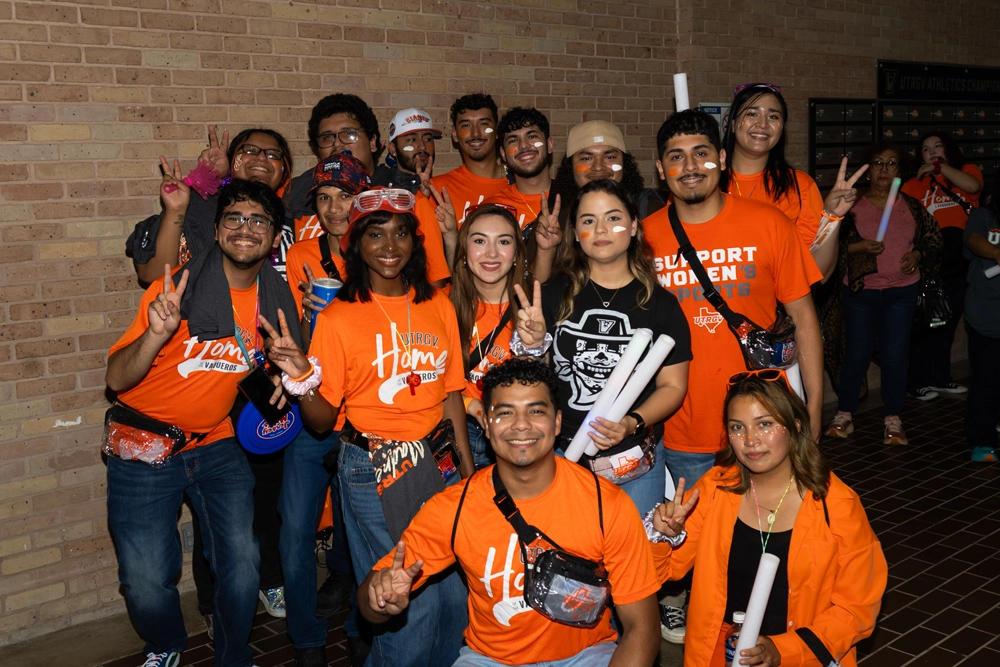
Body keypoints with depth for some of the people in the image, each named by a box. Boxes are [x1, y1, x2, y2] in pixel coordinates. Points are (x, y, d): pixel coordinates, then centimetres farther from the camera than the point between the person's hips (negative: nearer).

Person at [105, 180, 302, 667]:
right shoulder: (178, 288, -16)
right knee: (147, 582, -3)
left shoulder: (277, 300, -3)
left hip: (217, 445, 3)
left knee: (242, 563, -7)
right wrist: (156, 333, -34)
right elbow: (117, 379, -16)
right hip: (143, 449, -3)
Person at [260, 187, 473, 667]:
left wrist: (469, 472, 9)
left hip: (437, 461, 4)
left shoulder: (437, 306, 5)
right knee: (409, 608, 0)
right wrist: (302, 378, -23)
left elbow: (451, 395, 11)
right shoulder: (339, 317, -6)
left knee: (456, 595, 8)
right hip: (373, 472, -4)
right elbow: (321, 421, -4)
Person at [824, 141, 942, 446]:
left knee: (895, 356, 2)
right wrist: (859, 247, -18)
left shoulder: (912, 206, 7)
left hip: (901, 291, 2)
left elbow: (933, 238, 13)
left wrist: (918, 254, -5)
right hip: (860, 291, -1)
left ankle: (893, 421, 14)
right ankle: (844, 415, 18)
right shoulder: (852, 204, -1)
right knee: (856, 355, 3)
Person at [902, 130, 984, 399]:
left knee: (947, 324, 15)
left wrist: (940, 167, -14)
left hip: (959, 263, 4)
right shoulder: (915, 184, -3)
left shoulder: (967, 171, 5)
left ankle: (941, 378, 29)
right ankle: (918, 382, 15)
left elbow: (973, 186, -18)